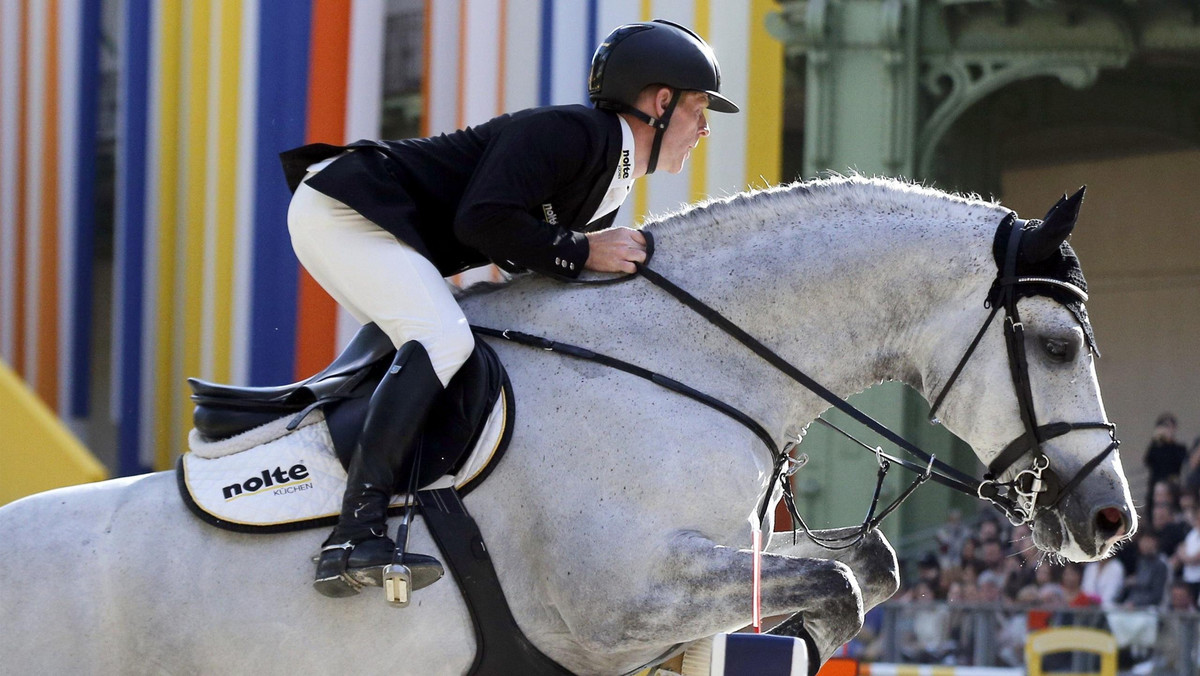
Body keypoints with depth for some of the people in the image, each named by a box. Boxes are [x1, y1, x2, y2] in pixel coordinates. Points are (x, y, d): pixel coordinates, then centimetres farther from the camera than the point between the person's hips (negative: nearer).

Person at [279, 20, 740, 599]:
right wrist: (580, 253, -17)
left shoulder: (610, 186, 16)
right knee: (443, 339, -25)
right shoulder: (570, 132, -16)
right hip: (339, 209, -11)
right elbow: (482, 220, -27)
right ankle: (355, 537, -35)